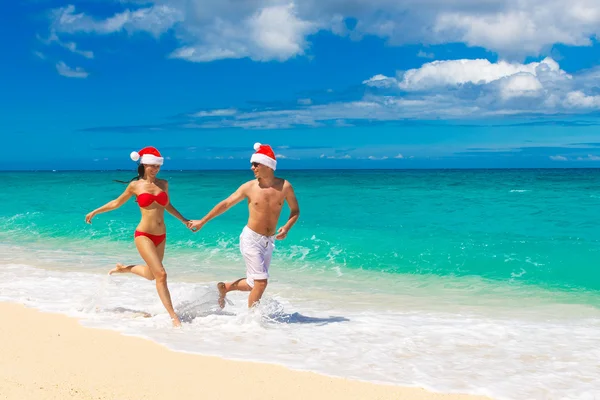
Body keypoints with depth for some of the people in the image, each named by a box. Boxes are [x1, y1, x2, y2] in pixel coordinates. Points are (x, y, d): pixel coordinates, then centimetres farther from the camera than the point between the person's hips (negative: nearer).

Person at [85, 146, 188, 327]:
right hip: (144, 235, -5)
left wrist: (184, 220, 19)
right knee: (161, 274, -15)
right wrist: (95, 211, 15)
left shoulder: (163, 184, 7)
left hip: (161, 236, 6)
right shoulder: (135, 185, -2)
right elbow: (117, 202, 13)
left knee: (151, 274, 19)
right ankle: (173, 316, -10)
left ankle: (123, 268, 46)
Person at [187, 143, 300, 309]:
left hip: (269, 241, 4)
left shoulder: (285, 186, -7)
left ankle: (224, 287, 40)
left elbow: (295, 211, 4)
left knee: (253, 283, 15)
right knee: (261, 282, -11)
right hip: (251, 238, -3)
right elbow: (226, 204, 2)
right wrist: (202, 221, 6)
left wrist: (286, 227, -16)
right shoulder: (249, 187, -8)